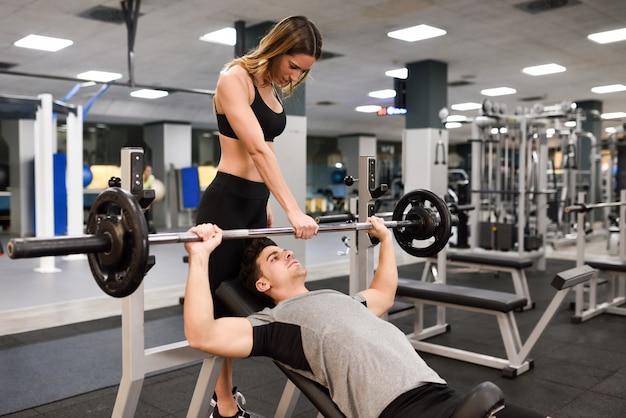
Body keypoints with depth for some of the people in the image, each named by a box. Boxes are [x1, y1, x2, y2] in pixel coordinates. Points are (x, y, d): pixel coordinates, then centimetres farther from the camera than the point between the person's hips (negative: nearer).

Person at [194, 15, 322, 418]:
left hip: (254, 205, 9)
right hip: (226, 204, -9)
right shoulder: (235, 79, -12)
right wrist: (293, 210, -31)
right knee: (223, 308, 0)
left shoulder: (272, 90, 14)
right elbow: (257, 149, -24)